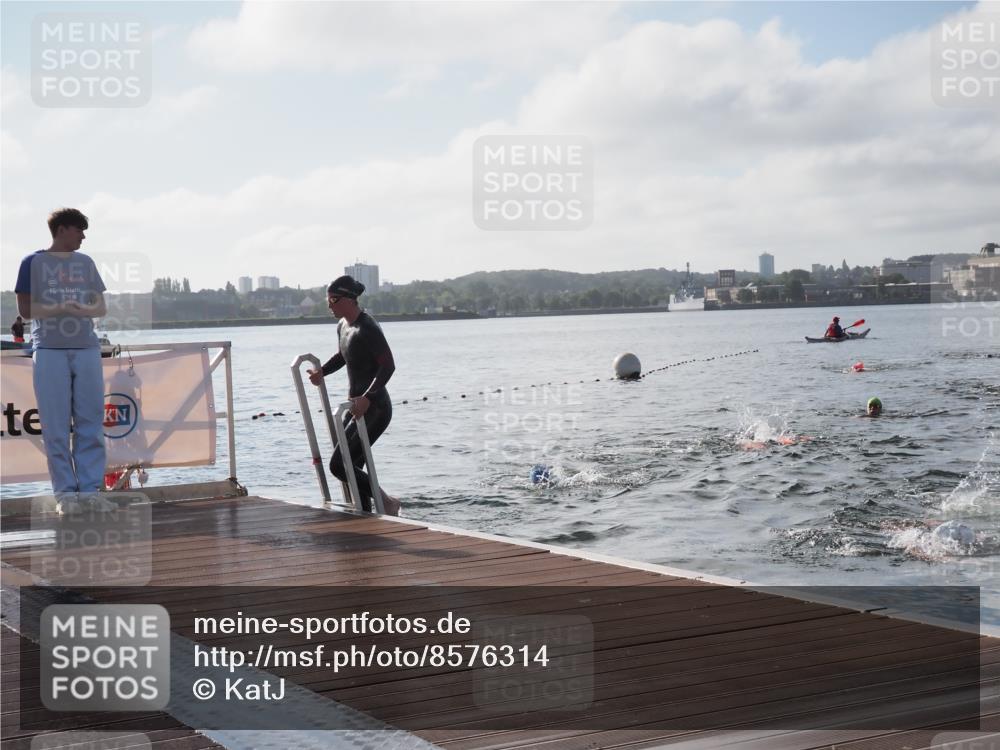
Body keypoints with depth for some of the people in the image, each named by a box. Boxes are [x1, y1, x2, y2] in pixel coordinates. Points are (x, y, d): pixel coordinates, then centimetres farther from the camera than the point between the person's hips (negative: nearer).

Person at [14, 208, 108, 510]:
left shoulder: (86, 263, 13)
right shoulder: (33, 263, 2)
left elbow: (102, 306, 12)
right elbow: (25, 310, -1)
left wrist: (86, 310, -10)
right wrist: (59, 309, -16)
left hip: (87, 349, 4)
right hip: (49, 352, -4)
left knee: (91, 424, 1)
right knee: (56, 428, -3)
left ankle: (90, 488, 5)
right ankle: (65, 493, 2)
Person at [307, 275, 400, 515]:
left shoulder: (368, 329, -19)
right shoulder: (343, 326, 10)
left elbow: (388, 366, -25)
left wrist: (367, 398, -35)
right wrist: (322, 372, 11)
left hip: (374, 408, -10)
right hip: (356, 406, 10)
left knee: (339, 465, -14)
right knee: (352, 466, 10)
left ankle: (387, 503, -3)